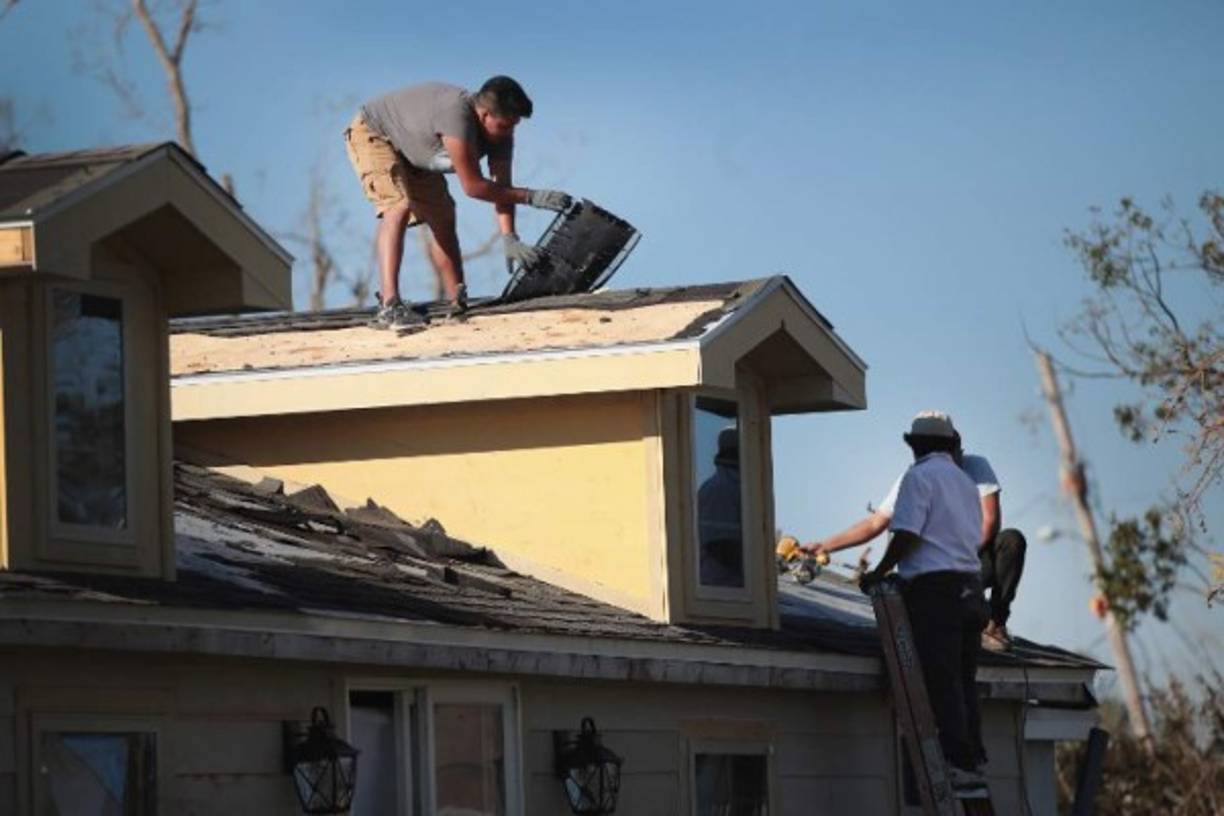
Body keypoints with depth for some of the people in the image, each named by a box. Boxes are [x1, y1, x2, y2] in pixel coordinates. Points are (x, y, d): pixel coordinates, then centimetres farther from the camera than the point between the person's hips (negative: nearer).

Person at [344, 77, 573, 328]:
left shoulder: (500, 130, -16)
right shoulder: (457, 114, -41)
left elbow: (502, 186, -17)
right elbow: (472, 186, -38)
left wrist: (509, 239, -31)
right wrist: (532, 197, -37)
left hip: (413, 154, 9)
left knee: (443, 218, 5)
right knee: (399, 206, -27)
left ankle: (458, 304, 8)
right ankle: (389, 305, -36)